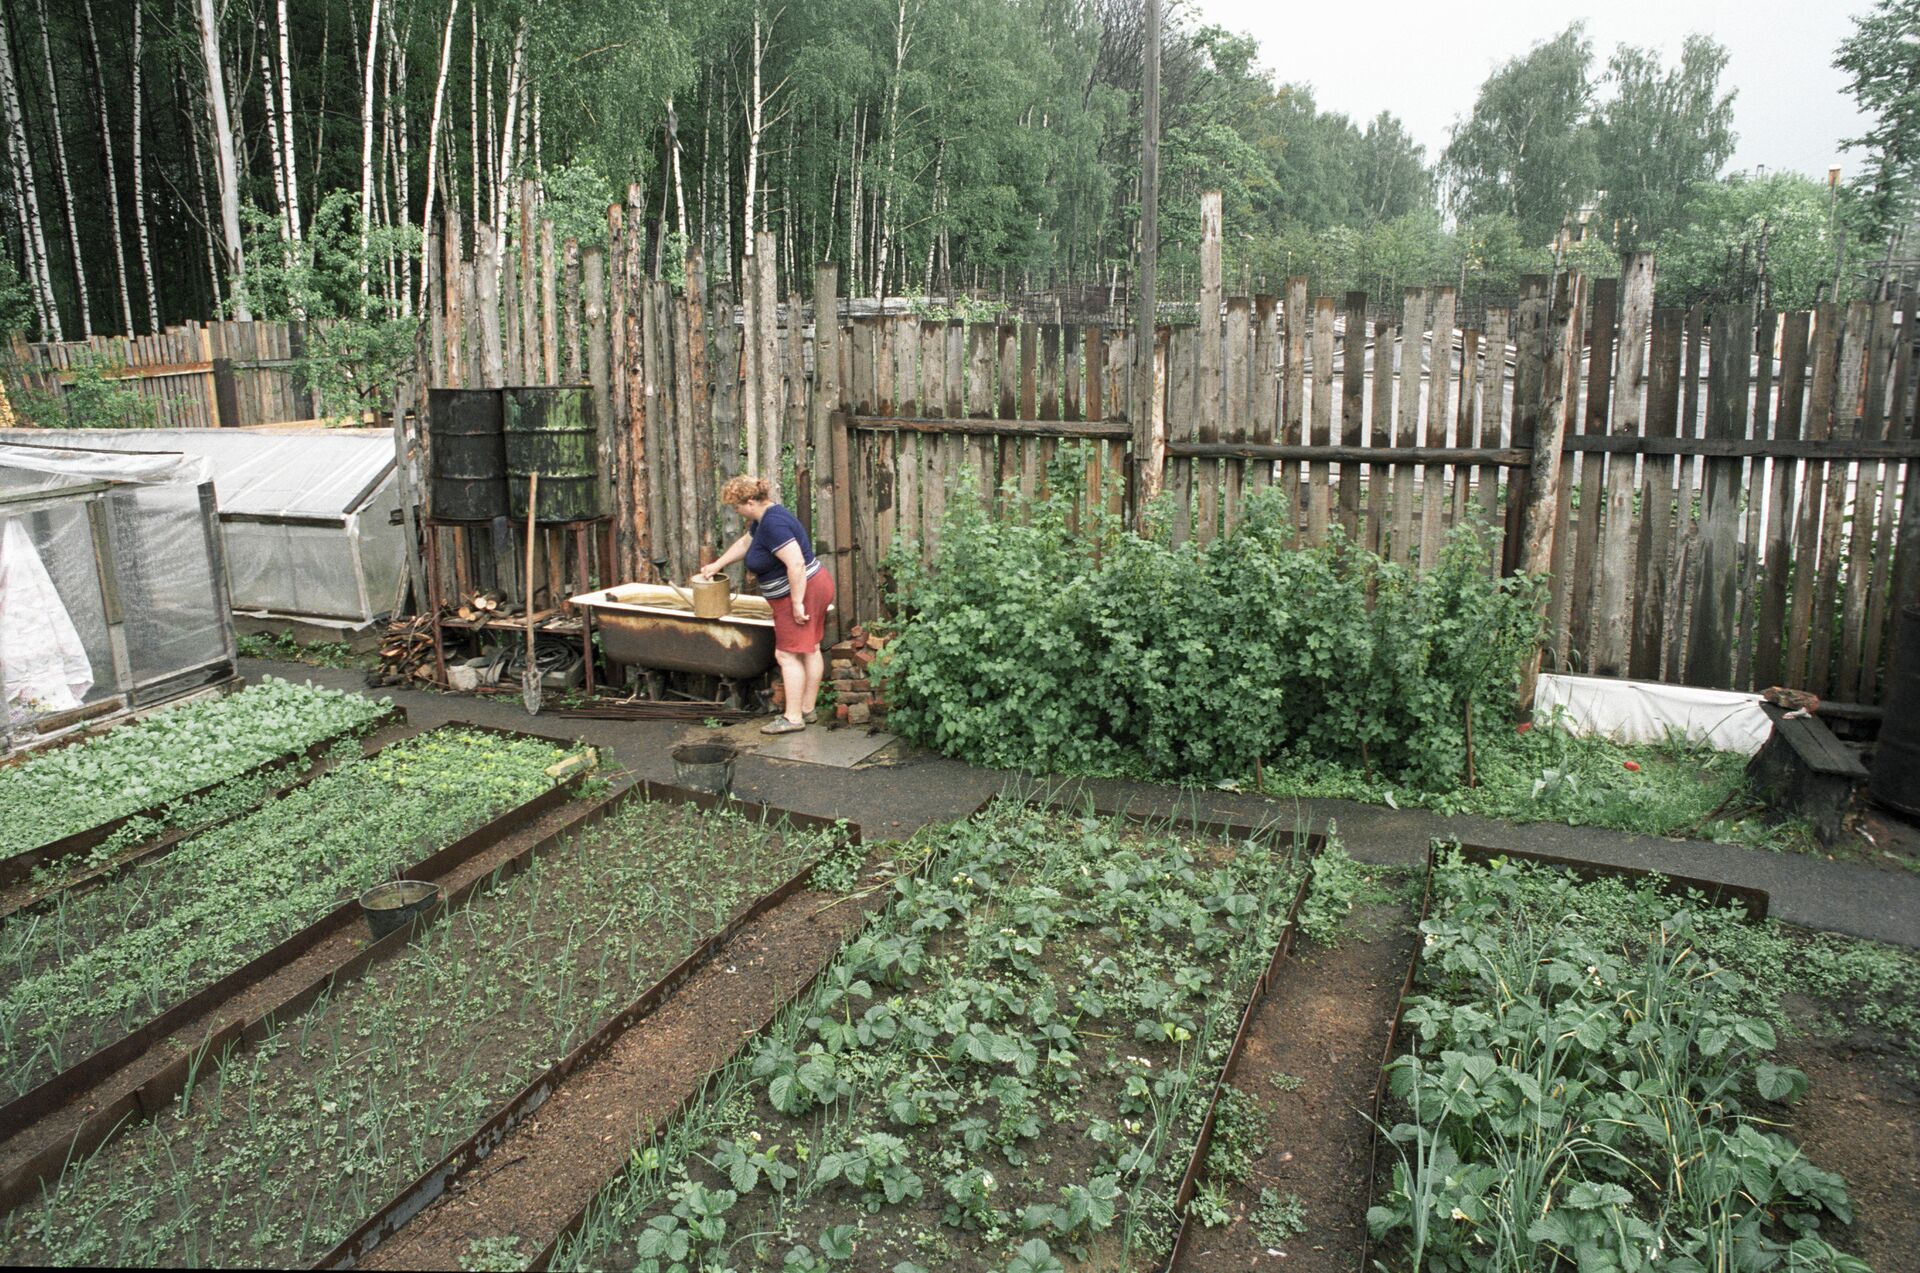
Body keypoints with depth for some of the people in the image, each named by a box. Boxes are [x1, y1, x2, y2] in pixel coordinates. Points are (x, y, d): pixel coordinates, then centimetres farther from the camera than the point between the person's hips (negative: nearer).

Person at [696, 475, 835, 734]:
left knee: (788, 654, -5)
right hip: (815, 586, 11)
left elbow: (796, 563, -30)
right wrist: (717, 565, 31)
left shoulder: (772, 524, -23)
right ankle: (807, 709, 21)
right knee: (810, 650, 13)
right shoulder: (764, 517, 10)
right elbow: (744, 543, 28)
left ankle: (793, 718, -1)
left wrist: (797, 603, -26)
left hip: (802, 592, -11)